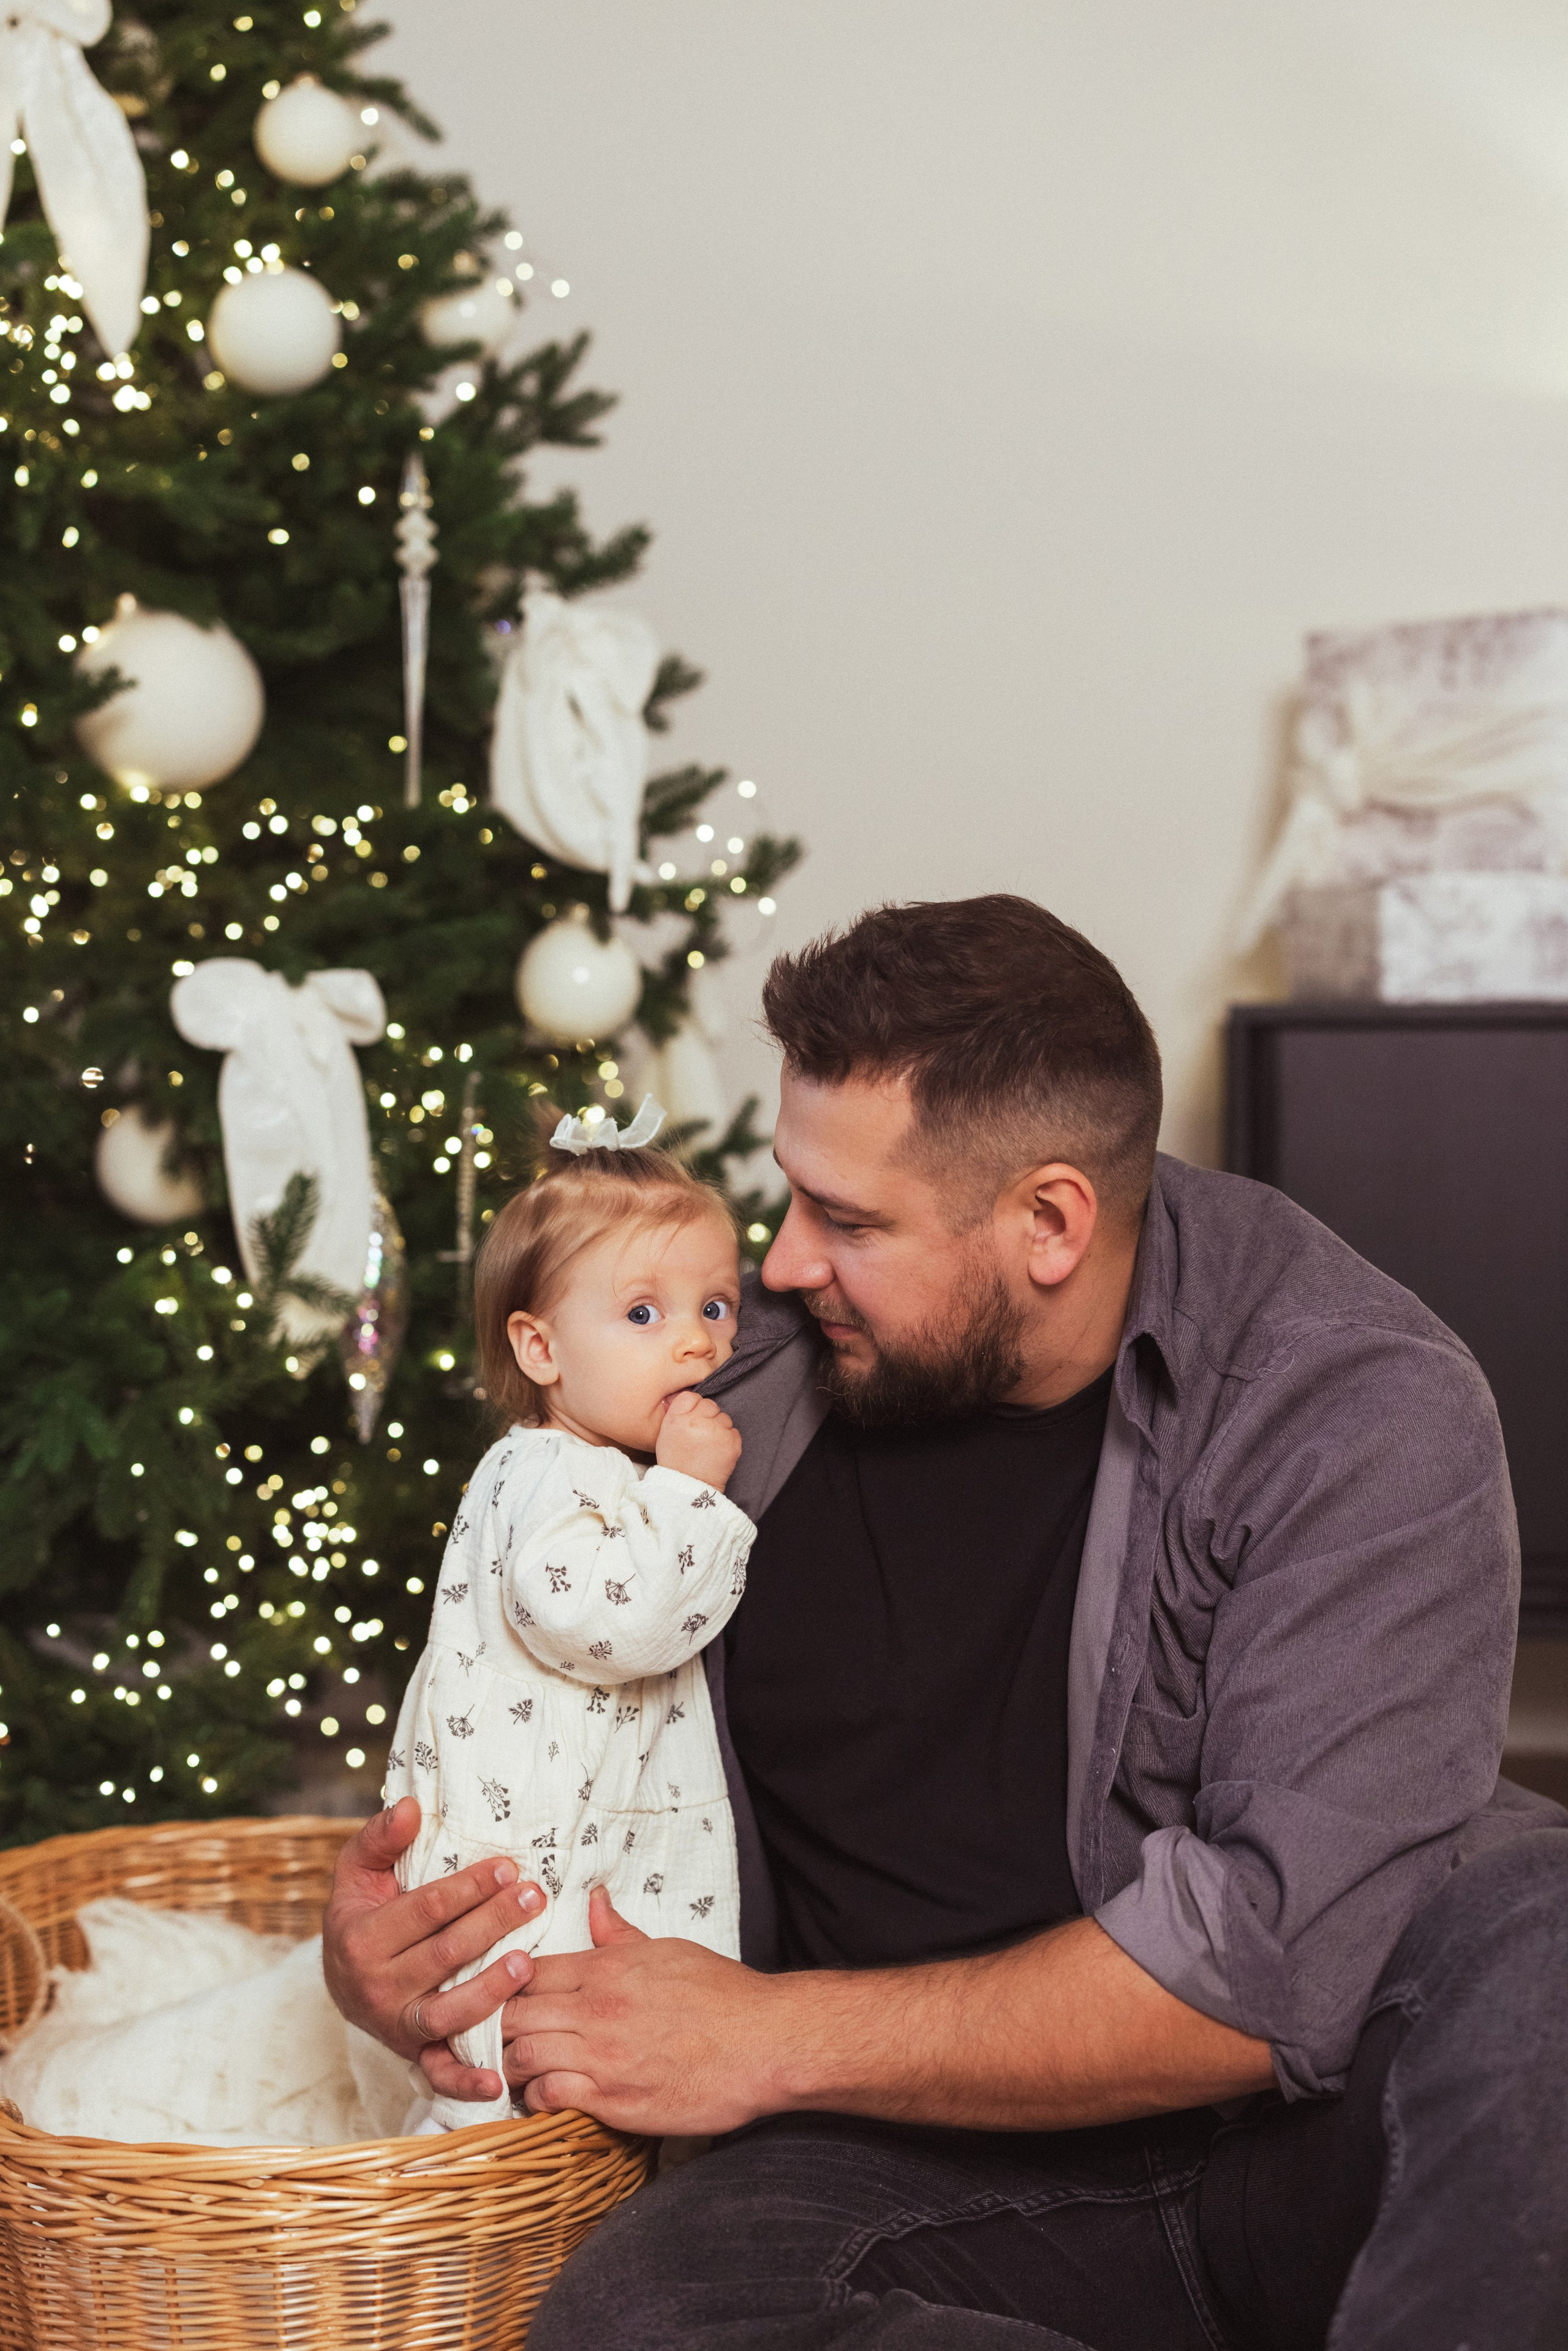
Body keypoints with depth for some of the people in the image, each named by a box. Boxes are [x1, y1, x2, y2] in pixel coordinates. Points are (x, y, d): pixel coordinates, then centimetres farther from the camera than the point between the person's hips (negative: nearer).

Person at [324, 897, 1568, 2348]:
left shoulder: (1365, 1415, -13)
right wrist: (385, 1949, -7)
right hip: (918, 2158, 4)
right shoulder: (729, 1391, 1)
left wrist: (772, 2037, -19)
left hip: (1311, 2130, -3)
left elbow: (1273, 1967, -22)